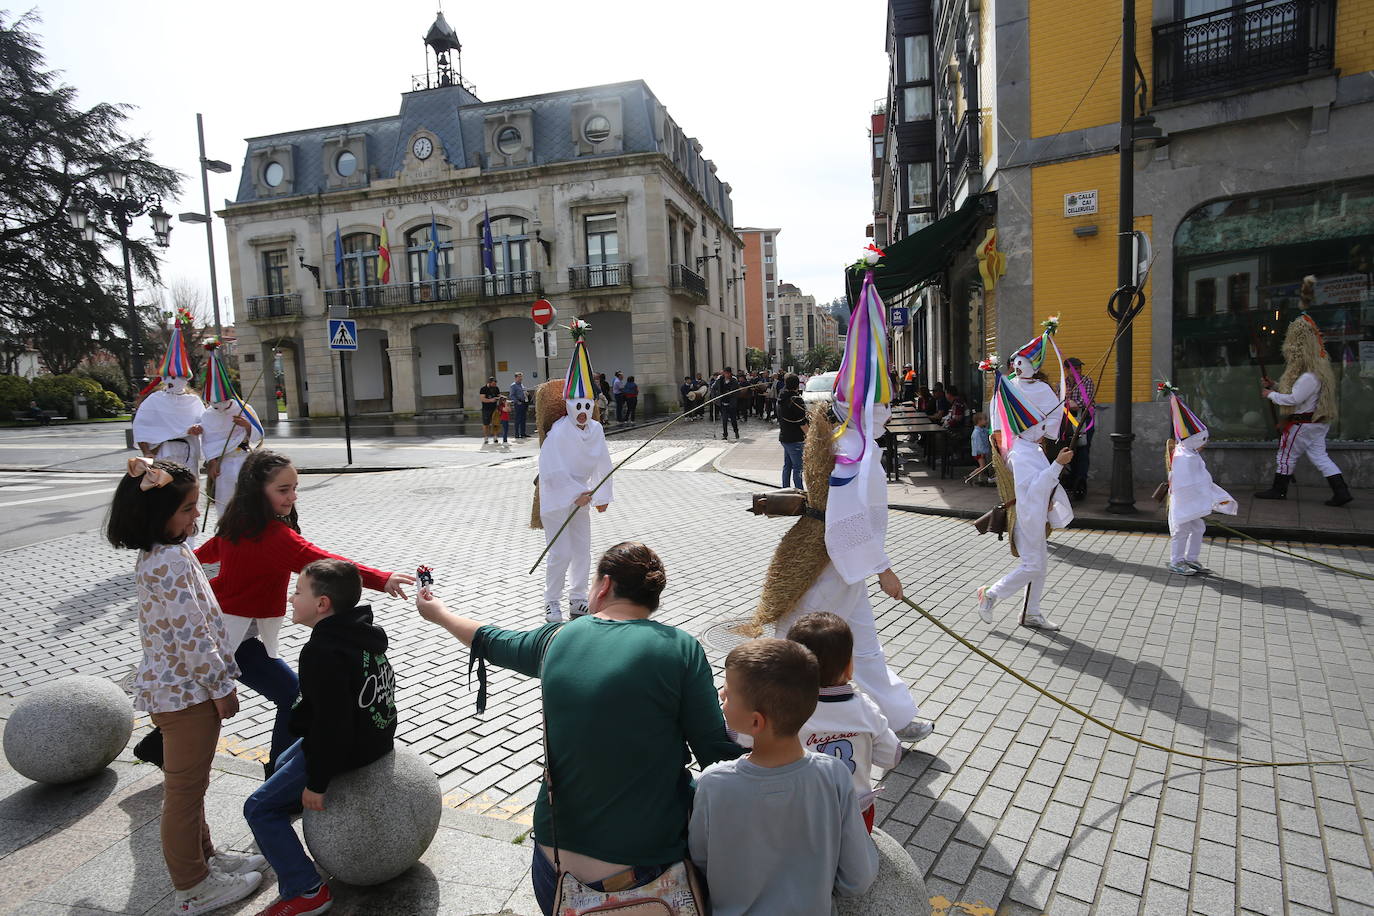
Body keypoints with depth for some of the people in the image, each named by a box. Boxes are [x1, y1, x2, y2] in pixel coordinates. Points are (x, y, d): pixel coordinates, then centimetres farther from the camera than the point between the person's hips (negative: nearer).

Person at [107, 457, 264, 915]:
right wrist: (221, 687, -17)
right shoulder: (171, 561, -25)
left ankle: (203, 856, 40)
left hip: (175, 687, 10)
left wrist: (217, 678, 18)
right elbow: (191, 635, -27)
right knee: (185, 788, 5)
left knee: (189, 783, 23)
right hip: (186, 691, -10)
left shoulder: (157, 555, 6)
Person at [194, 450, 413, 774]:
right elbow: (319, 561, -42)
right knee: (294, 696, -10)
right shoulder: (273, 535, -28)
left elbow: (212, 548, 24)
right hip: (234, 637, -10)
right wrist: (382, 580, -52)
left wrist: (194, 557, 49)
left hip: (215, 628, 10)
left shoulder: (238, 524, 1)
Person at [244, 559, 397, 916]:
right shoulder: (363, 633, 2)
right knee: (284, 764, 30)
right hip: (373, 735, 10)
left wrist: (317, 782, -18)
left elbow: (330, 723, -28)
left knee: (260, 808, 3)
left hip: (343, 749, -10)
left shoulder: (322, 652, -28)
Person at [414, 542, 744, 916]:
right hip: (647, 855, -4)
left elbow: (491, 642, 18)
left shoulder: (558, 637, -1)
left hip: (557, 849, 5)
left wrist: (439, 614, 36)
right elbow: (717, 754, -14)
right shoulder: (681, 648, -14)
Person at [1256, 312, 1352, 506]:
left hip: (1303, 423, -10)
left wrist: (1271, 394, -12)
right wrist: (1274, 386, 13)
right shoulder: (1316, 370, 12)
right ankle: (1341, 491, 4)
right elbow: (1295, 390, 21)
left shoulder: (1309, 377, -23)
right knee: (1319, 456, 9)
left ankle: (1278, 490, 13)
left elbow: (1294, 398, -24)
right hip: (1317, 421, 10)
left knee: (1287, 455, 3)